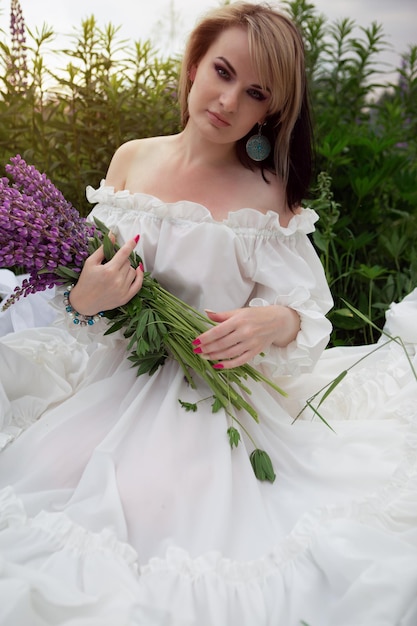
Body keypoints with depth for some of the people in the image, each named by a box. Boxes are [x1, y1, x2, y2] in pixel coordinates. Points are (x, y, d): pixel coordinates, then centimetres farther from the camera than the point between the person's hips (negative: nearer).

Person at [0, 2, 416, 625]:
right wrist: (82, 299, -15)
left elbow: (302, 306, -2)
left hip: (211, 389, -3)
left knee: (152, 506, -23)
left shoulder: (270, 191, -6)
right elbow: (87, 274, 9)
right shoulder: (131, 159, 3)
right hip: (113, 370, 4)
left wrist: (274, 322, -26)